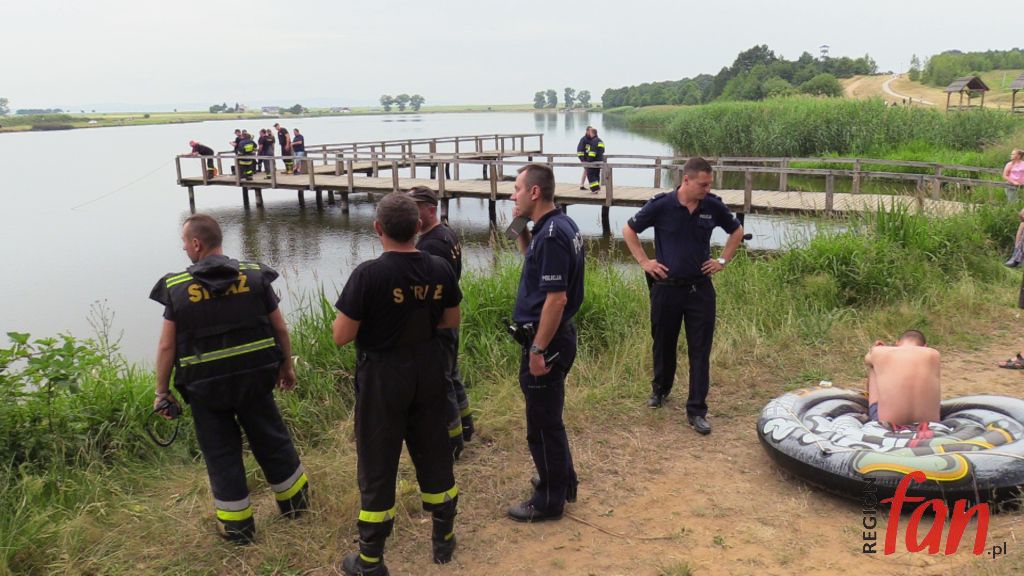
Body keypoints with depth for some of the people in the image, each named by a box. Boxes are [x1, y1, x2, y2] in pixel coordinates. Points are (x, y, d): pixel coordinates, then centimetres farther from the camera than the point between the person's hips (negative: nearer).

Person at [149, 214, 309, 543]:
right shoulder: (255, 275, -4)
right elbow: (280, 328, -1)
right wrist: (286, 366, 12)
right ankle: (295, 502, 34)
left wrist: (162, 391, 4)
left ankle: (237, 526, 22)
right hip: (254, 379, 2)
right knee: (272, 439, 18)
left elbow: (166, 346, -7)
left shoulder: (177, 288, -8)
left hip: (205, 387, -2)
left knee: (222, 453, 12)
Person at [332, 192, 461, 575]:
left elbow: (341, 336, -16)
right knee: (434, 455, 18)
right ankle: (444, 539, 33)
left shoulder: (368, 274, -20)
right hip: (428, 374, 4)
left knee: (377, 465, 7)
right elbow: (451, 321, 8)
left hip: (382, 379, -4)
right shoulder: (440, 270, -5)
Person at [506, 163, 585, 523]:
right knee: (549, 417, 24)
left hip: (545, 342, -10)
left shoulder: (552, 235, -23)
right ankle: (562, 480, 40)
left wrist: (538, 350, -23)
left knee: (542, 424, 3)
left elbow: (556, 298, -26)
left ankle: (549, 500, 18)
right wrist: (520, 228, 10)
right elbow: (533, 258, 26)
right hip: (554, 337, 10)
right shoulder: (558, 225, 8)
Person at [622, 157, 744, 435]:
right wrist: (644, 261, -3)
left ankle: (697, 411, 8)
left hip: (700, 288, 1)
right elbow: (629, 230, 2)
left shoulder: (713, 206, -3)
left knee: (700, 351, 1)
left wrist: (723, 260, 6)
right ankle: (660, 389, 41)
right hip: (666, 287, -1)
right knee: (663, 344, 15)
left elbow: (737, 231, 16)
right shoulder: (661, 205, -10)